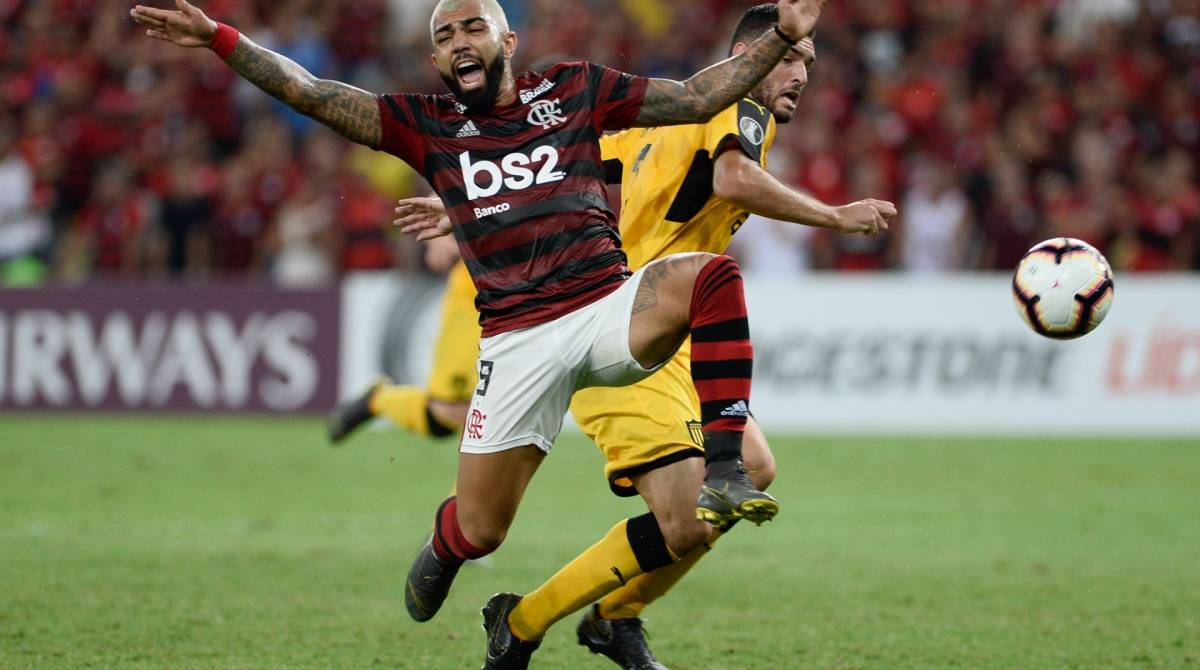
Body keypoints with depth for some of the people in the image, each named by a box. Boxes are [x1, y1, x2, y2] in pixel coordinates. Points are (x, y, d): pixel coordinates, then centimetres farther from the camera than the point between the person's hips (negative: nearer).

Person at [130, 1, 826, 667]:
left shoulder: (574, 90, 11)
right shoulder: (428, 125, 10)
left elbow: (697, 99, 12)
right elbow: (310, 93, 3)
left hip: (611, 309, 0)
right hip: (518, 341, 0)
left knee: (709, 275, -31)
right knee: (478, 532, 1)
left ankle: (725, 472, -29)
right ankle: (442, 552, 40)